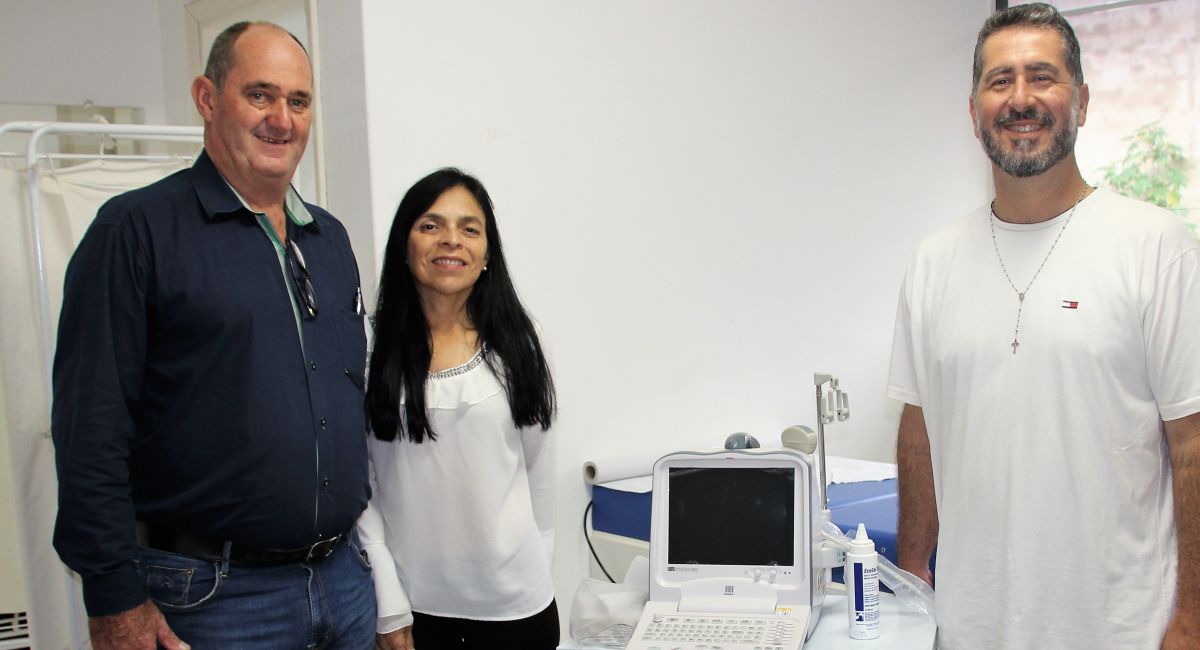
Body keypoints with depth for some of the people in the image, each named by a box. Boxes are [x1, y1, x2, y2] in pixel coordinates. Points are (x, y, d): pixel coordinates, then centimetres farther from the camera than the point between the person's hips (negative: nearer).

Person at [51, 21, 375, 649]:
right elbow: (91, 428, -13)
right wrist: (114, 599, -14)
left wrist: (362, 529, 15)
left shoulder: (331, 239, 10)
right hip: (213, 598, -5)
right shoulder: (135, 229, -9)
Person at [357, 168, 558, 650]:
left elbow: (539, 467, 6)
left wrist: (537, 564, 9)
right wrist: (389, 608, -8)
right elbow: (357, 484, -5)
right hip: (414, 600, -1)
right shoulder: (372, 350, -6)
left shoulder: (515, 344, 0)